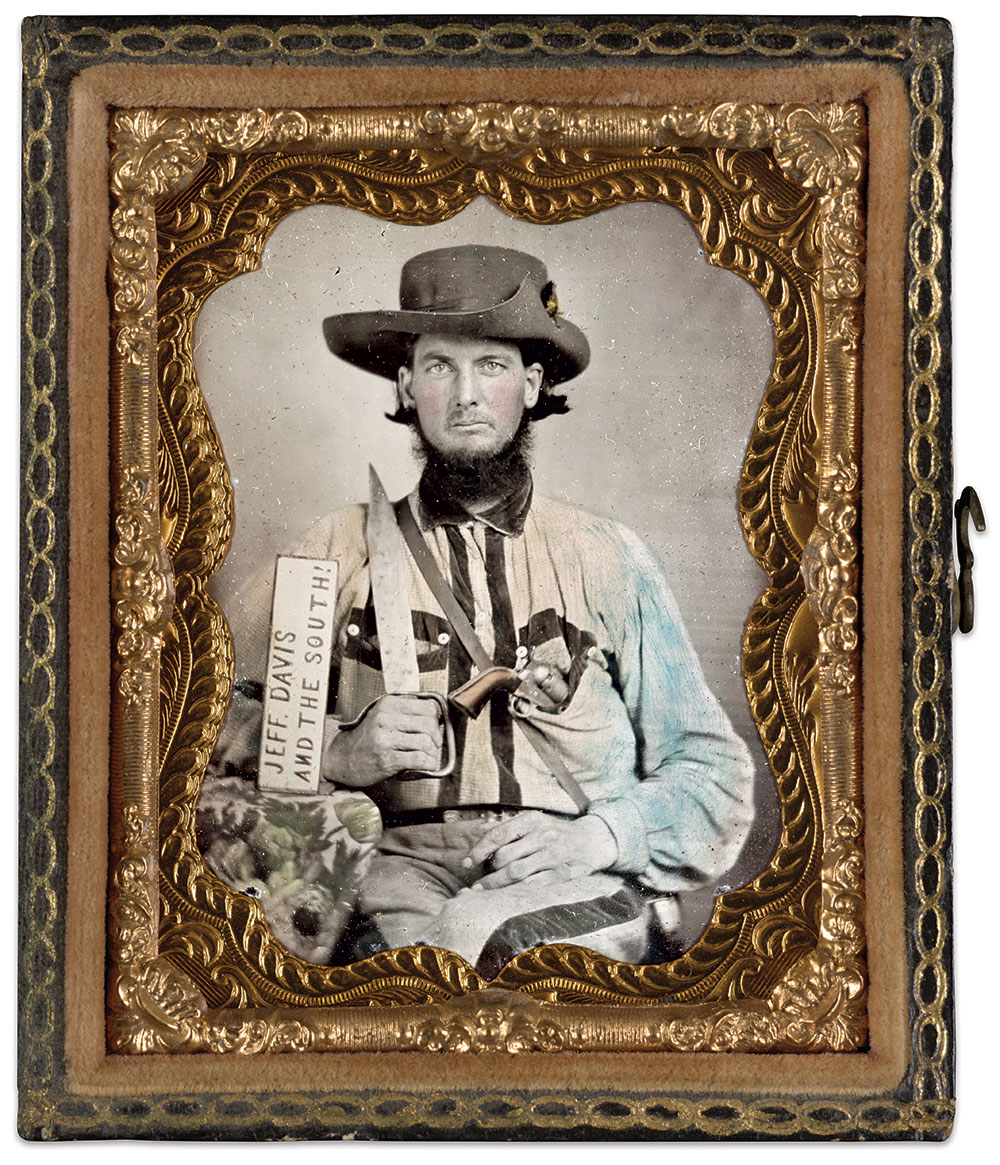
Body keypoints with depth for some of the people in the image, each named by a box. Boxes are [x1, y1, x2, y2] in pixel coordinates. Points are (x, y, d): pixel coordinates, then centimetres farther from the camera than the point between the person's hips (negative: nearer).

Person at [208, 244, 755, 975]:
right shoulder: (341, 549, 16)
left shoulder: (607, 557, 15)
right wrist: (343, 754, -6)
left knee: (485, 933, -34)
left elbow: (714, 773, 14)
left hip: (574, 884, 0)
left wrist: (600, 836, -6)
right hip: (400, 863, 0)